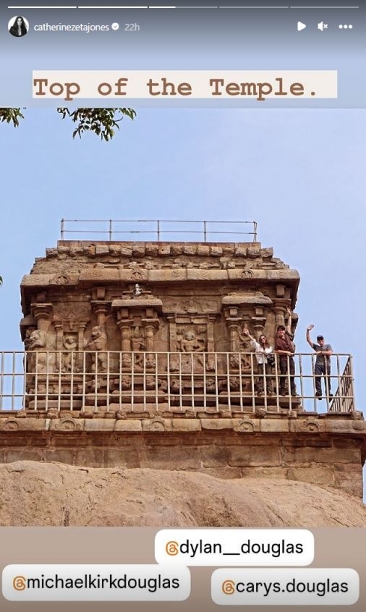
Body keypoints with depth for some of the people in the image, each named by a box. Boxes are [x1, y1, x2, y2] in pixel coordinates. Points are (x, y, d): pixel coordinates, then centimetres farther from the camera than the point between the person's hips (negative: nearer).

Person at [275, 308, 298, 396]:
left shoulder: (287, 336, 11)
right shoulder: (278, 340, -3)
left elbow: (289, 326, 19)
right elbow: (277, 351, -7)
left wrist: (290, 315, 20)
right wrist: (286, 352, -13)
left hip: (290, 357, 5)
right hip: (283, 358, -5)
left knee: (292, 374, 2)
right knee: (283, 374, -5)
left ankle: (293, 391, 2)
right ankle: (282, 391, -4)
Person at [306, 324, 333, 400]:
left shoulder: (328, 346, 19)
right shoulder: (316, 347, 26)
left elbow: (330, 352, -1)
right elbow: (308, 340, 21)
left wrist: (321, 352, -2)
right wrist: (308, 331, 13)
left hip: (326, 364, -2)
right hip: (318, 364, 2)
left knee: (327, 379, -7)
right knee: (317, 377, -18)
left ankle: (328, 393, -9)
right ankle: (318, 392, -24)